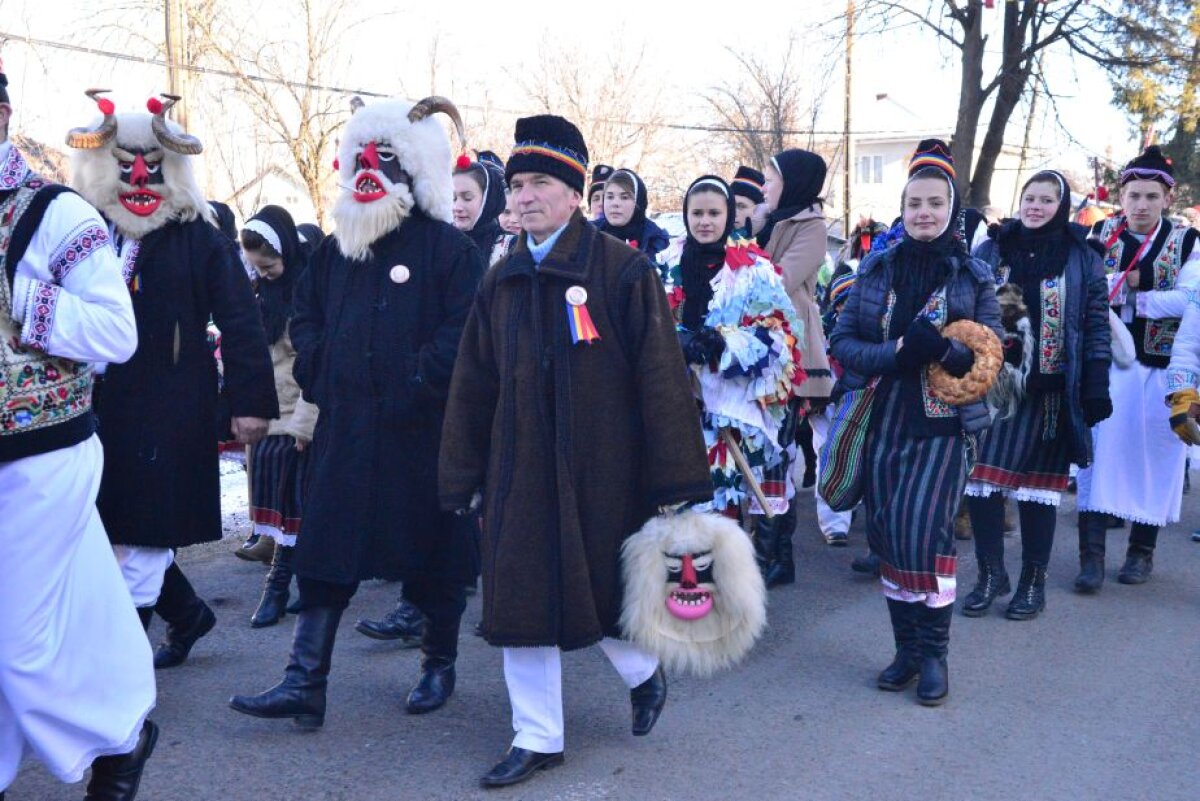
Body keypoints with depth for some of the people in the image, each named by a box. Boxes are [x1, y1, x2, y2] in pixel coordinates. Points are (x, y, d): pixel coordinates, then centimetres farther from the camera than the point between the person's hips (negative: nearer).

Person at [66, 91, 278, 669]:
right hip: (98, 410, 5)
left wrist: (250, 401, -9)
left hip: (172, 414, -4)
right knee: (122, 530, 13)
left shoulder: (198, 237, -3)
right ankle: (188, 615, 36)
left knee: (142, 538, 0)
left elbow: (241, 323, -5)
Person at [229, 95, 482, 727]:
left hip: (423, 431, -5)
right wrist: (319, 376, 5)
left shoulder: (448, 247, -6)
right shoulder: (336, 249, 12)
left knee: (434, 551, 9)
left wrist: (416, 385, -18)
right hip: (346, 426, 5)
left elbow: (461, 332, -14)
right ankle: (304, 685, 8)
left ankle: (439, 666, 28)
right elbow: (306, 316, 19)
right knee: (326, 553, 3)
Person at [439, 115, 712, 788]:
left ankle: (644, 670, 41)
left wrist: (674, 479, -12)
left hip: (603, 470, -4)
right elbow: (473, 386, 10)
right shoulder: (501, 282, 8)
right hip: (520, 473, 5)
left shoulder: (624, 270, -8)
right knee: (521, 601, 6)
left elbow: (661, 378, -10)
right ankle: (538, 738, 21)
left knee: (607, 591, 9)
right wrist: (466, 478, 9)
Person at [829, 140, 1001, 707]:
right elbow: (841, 341, 2)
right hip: (882, 422, 3)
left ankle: (934, 653, 3)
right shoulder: (875, 269, 7)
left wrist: (945, 350, -22)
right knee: (887, 535, 5)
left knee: (922, 529, -15)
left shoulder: (973, 276, 2)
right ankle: (907, 648, 21)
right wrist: (896, 353, -16)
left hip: (942, 425, -3)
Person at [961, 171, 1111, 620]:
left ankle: (1033, 582, 17)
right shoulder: (990, 252, 6)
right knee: (981, 478, -1)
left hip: (1049, 391, -2)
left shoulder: (1082, 259, 3)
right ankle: (991, 574, 15)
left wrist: (1096, 388, -6)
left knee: (1039, 483, 5)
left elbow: (1097, 327, 1)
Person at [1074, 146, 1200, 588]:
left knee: (1153, 456, 7)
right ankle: (1092, 552, -3)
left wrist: (1130, 297, -15)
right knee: (1101, 452, -5)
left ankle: (1142, 550, 22)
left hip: (1161, 368, 0)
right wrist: (1130, 279, -17)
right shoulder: (1100, 235, 4)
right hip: (1108, 361, 0)